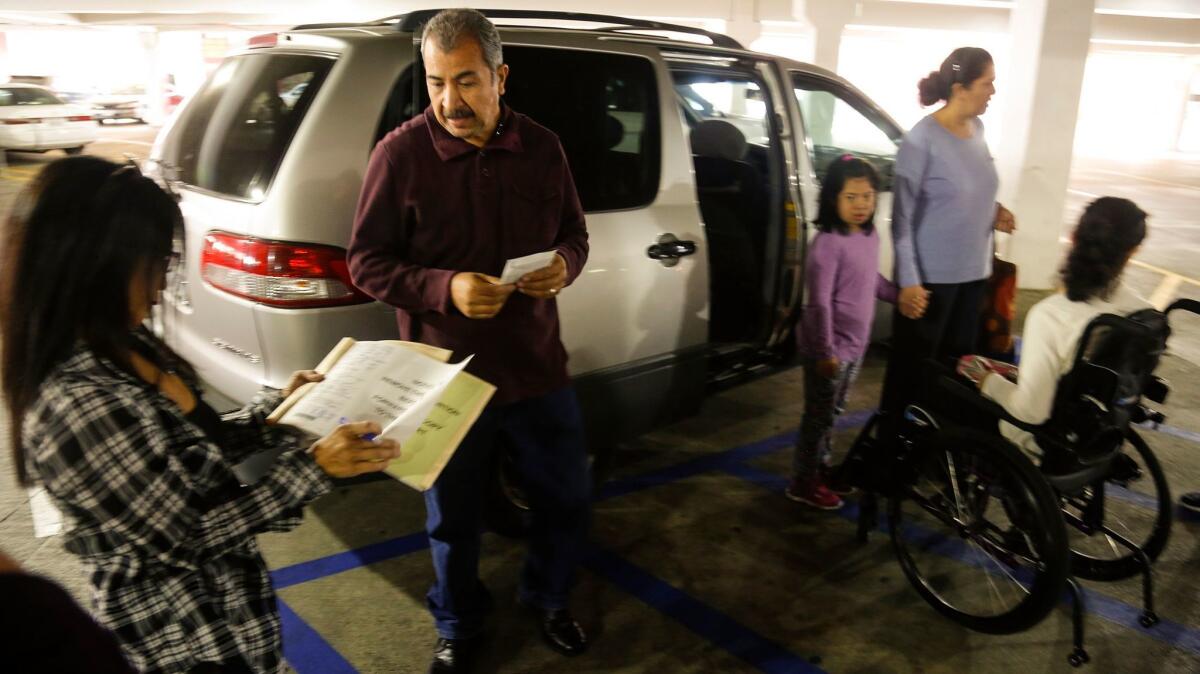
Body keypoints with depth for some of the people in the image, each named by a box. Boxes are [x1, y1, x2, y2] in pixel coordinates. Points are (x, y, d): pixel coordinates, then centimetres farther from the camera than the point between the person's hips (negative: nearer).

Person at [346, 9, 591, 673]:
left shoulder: (541, 147, -2)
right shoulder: (400, 153, -12)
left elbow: (574, 234, 9)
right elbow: (366, 262, -9)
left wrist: (564, 266, -15)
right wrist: (444, 289, -26)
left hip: (538, 368, 3)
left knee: (567, 496, 18)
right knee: (453, 518, 15)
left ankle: (547, 598, 47)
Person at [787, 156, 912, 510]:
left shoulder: (870, 237, 4)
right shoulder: (828, 243, -22)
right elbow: (819, 302, -24)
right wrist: (825, 351, -24)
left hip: (856, 344, 8)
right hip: (831, 348, -8)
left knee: (833, 413, 21)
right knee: (819, 415, 4)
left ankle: (821, 467, 37)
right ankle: (803, 483, 18)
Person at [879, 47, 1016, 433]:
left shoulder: (977, 130, 5)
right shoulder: (923, 139, -16)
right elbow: (903, 216, -16)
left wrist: (992, 213, 0)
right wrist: (908, 280, -20)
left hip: (973, 273, 7)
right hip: (931, 277, -7)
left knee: (958, 362, 15)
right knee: (913, 365, 4)